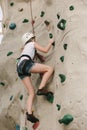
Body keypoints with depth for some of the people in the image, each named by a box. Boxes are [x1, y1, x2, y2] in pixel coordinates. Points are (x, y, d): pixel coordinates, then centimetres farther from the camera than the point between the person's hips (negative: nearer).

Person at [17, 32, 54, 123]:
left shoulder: (25, 47, 38)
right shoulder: (33, 44, 18)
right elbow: (45, 50, 11)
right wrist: (50, 42, 26)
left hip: (19, 68, 8)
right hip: (25, 63, -8)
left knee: (31, 93, 2)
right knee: (50, 69, -6)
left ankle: (29, 113, -16)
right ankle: (41, 89, -19)